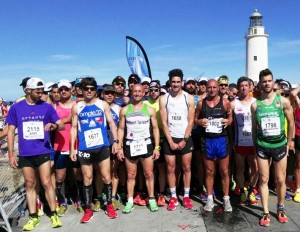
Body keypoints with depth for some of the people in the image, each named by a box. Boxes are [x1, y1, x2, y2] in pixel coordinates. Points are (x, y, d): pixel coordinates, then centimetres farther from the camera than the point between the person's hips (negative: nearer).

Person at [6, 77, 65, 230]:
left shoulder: (47, 107, 0)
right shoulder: (16, 108, 0)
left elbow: (62, 125, 3)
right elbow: (11, 131, 3)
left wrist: (54, 126, -21)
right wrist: (11, 154, -1)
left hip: (43, 152, -1)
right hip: (25, 154, 1)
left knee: (46, 183, 1)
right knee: (30, 185, 11)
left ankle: (53, 214, 14)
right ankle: (33, 217, 22)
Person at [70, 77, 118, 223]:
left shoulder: (103, 104, 3)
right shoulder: (76, 107, 4)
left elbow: (111, 123, 6)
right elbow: (74, 128, 6)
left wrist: (116, 141, -2)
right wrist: (72, 148, 2)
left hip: (102, 146, 0)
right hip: (84, 148, 0)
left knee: (106, 177, 7)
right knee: (87, 179, 9)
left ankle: (109, 205, 24)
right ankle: (88, 210, 20)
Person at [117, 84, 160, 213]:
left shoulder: (150, 110, 3)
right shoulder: (125, 110, 4)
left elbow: (155, 129, 4)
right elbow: (121, 129, 5)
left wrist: (157, 147, -2)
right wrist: (119, 148, -1)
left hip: (146, 145, 0)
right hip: (130, 146, 1)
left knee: (149, 174, 5)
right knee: (130, 175, 8)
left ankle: (151, 200, 19)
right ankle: (130, 201, 19)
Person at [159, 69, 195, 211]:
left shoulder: (189, 98, -2)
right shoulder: (164, 99, -2)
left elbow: (190, 121, -3)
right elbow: (164, 122, -4)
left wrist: (184, 140, -9)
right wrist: (171, 141, -9)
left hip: (186, 138, 0)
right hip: (170, 138, 0)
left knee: (186, 168, 6)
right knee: (170, 168, 5)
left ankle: (186, 196, 19)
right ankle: (173, 197, 17)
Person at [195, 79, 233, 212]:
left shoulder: (225, 102, 1)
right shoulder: (201, 103, 3)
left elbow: (231, 116, 8)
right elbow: (195, 119, 10)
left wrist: (228, 121, -13)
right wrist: (199, 122, -11)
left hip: (222, 139, -1)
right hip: (207, 140, 1)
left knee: (224, 172, 7)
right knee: (209, 172, 11)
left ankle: (226, 199, 21)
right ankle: (210, 199, 23)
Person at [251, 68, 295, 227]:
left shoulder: (283, 101, -5)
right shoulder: (255, 105, -2)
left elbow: (291, 122, 4)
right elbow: (254, 127, 6)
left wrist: (289, 142, 6)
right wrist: (255, 145, 7)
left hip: (280, 145, 0)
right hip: (262, 146, 1)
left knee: (280, 180, 9)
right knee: (263, 180, 4)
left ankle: (280, 209, 29)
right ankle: (266, 212, 15)